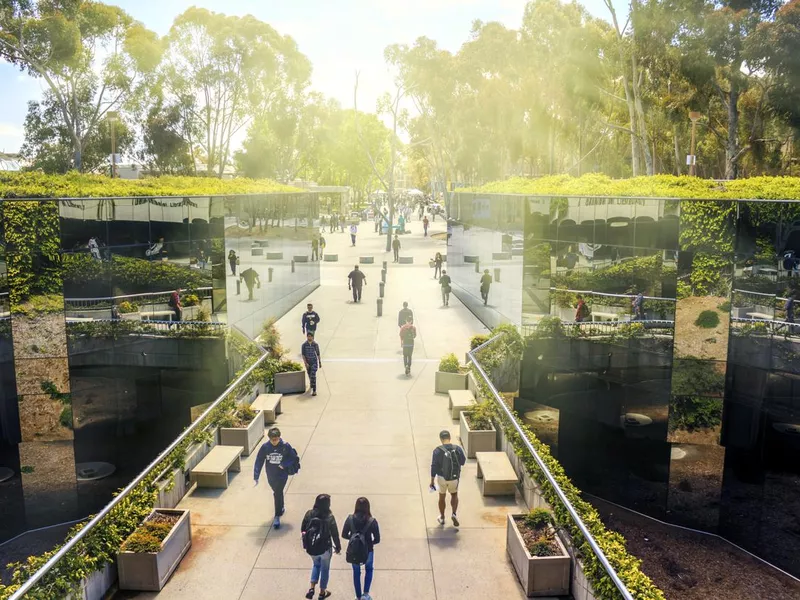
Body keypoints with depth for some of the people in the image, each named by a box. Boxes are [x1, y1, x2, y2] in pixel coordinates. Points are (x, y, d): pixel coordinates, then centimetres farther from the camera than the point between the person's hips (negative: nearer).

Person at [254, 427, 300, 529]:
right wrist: (256, 476, -12)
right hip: (270, 476, 3)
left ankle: (277, 517, 2)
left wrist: (284, 464, -23)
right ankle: (281, 508, 47)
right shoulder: (265, 447, -13)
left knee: (278, 494, -8)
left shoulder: (285, 446, -17)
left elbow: (293, 458, -7)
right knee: (277, 493, 21)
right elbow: (259, 461, -9)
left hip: (282, 475, -3)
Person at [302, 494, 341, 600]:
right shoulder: (329, 517, -21)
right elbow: (335, 534, -13)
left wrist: (305, 544, 16)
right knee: (325, 568, 20)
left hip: (311, 548, 3)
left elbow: (303, 530, 0)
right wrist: (338, 547, 3)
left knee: (316, 565, 29)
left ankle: (312, 588, 18)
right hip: (325, 548, -3)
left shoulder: (309, 514, -11)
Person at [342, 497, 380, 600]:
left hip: (353, 551, 1)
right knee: (369, 570, 30)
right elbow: (377, 540, -12)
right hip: (367, 551, -1)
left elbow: (344, 535, -3)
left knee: (356, 572, 26)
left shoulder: (350, 519, -13)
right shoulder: (372, 521, -18)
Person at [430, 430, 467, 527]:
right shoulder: (458, 449, -14)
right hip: (454, 478, 1)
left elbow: (434, 467, -13)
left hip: (441, 478, -1)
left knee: (442, 497, 21)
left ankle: (442, 518, 33)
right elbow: (463, 462, 2)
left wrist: (432, 481, -3)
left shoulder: (437, 450, -17)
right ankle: (454, 514, 8)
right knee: (454, 495, 26)